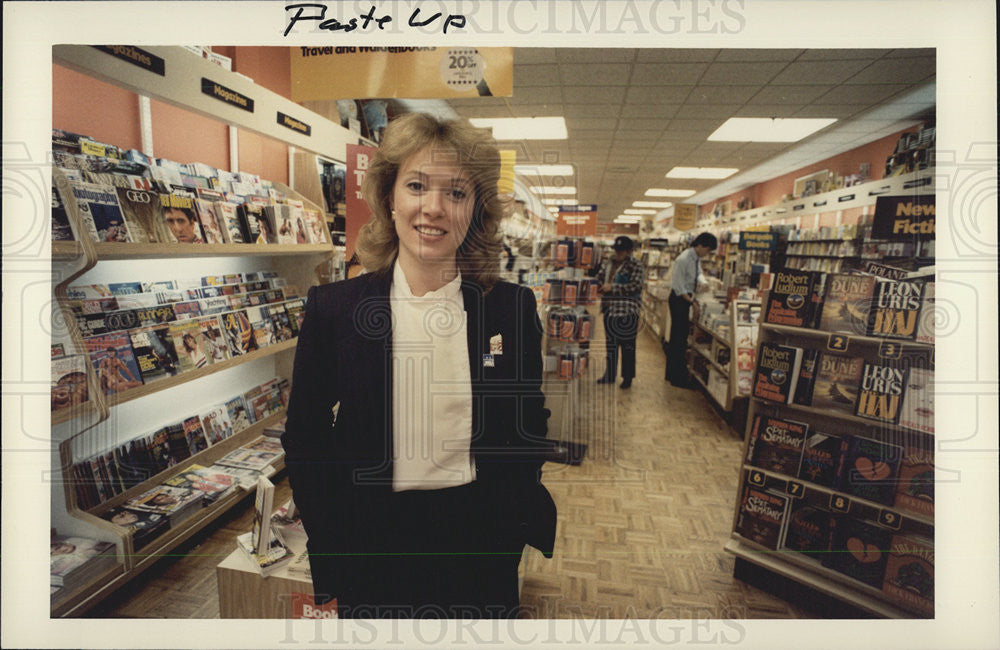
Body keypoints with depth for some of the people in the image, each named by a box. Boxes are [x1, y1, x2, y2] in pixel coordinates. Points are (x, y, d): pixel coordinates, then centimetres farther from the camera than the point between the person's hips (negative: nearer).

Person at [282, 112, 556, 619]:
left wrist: (514, 525, 1)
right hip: (374, 546, 0)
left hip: (481, 546, 1)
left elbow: (530, 426, 4)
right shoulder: (333, 307, -8)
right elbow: (304, 440, -1)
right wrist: (334, 558, -3)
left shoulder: (512, 307, -7)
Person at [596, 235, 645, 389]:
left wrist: (612, 287, -18)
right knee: (610, 343, 15)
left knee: (627, 345, 2)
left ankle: (628, 377, 14)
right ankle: (609, 375, 26)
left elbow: (635, 286, -18)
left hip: (627, 312, -7)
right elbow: (600, 277, 22)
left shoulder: (635, 265, -9)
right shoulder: (609, 263, 11)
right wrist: (600, 288, 0)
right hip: (610, 309, 7)